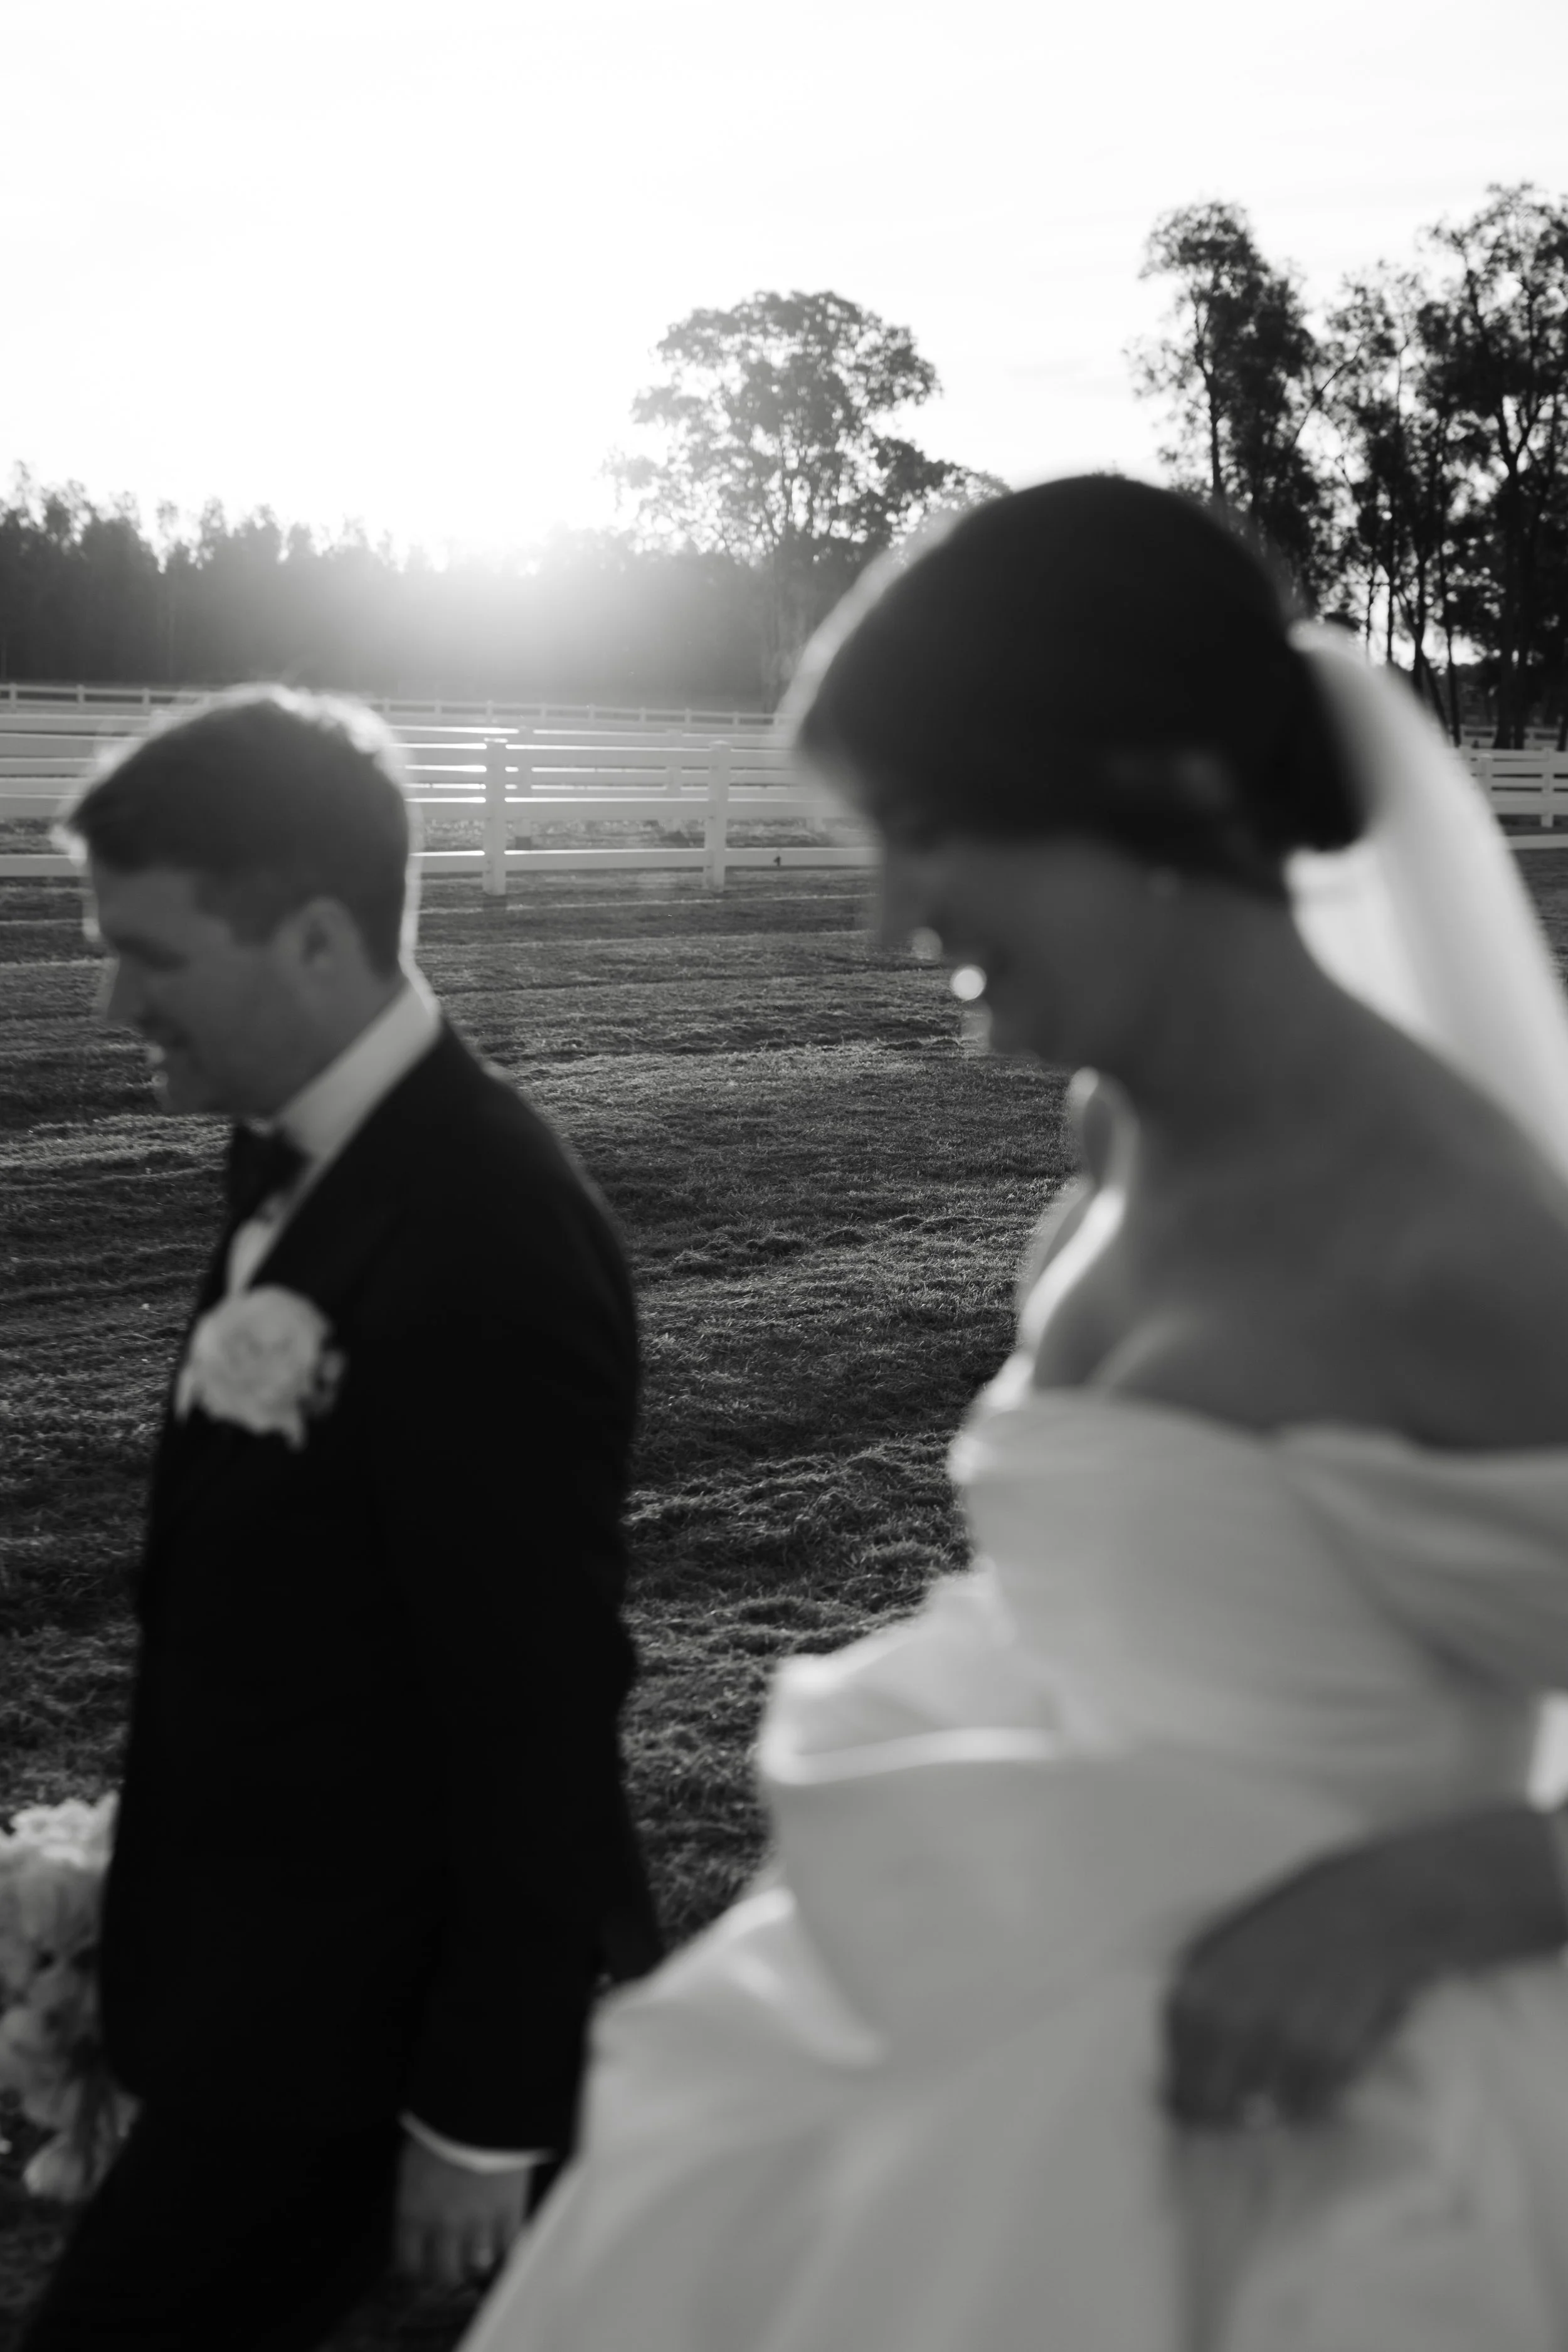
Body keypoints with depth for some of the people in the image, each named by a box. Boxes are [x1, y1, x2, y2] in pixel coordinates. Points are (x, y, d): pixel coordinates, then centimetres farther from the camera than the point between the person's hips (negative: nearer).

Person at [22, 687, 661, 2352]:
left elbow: (536, 1706, -22)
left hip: (359, 2001, -8)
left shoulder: (485, 1239, -26)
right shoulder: (297, 1158, 2)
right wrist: (159, 1926, 15)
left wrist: (482, 2109, -15)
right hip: (257, 1956, 8)